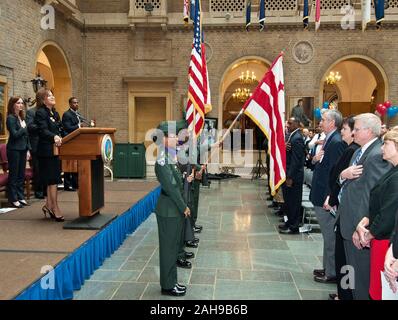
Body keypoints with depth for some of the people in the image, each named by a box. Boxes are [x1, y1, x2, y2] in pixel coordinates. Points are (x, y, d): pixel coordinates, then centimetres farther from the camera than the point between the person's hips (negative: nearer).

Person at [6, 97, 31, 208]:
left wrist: (28, 148, 10)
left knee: (21, 174, 11)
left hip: (23, 149, 7)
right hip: (14, 149, -7)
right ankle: (13, 199, 6)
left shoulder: (21, 117, 13)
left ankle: (20, 196, 19)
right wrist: (23, 128, -5)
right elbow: (15, 134, -18)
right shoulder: (11, 118, -9)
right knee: (13, 174, 0)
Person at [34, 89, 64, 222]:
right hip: (47, 151, -8)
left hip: (56, 150, 8)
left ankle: (48, 205, 22)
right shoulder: (40, 113, -10)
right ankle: (55, 208, 3)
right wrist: (54, 137, -39)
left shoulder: (55, 113, 16)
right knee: (52, 180, -4)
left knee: (52, 180, 13)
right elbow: (43, 130, -23)